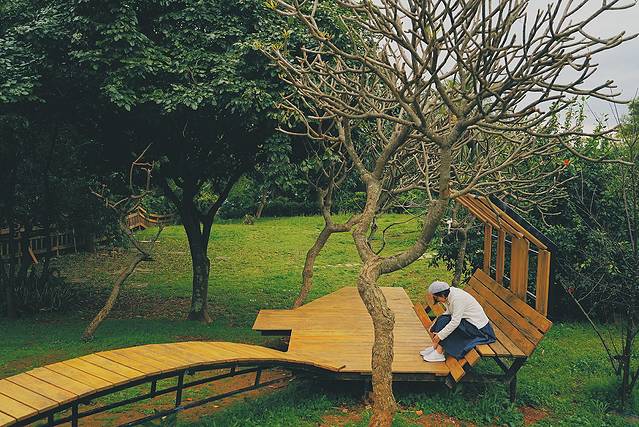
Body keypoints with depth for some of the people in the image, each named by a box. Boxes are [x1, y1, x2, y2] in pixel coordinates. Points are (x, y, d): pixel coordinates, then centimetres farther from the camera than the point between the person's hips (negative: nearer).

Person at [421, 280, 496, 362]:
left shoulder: (457, 298, -29)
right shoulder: (450, 294, -3)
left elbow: (455, 322, -29)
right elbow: (448, 312, 8)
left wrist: (440, 335, -22)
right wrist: (434, 325, 0)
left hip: (477, 327, -9)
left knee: (444, 322, -19)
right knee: (442, 320, -6)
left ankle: (439, 353, -12)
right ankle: (435, 347, -1)